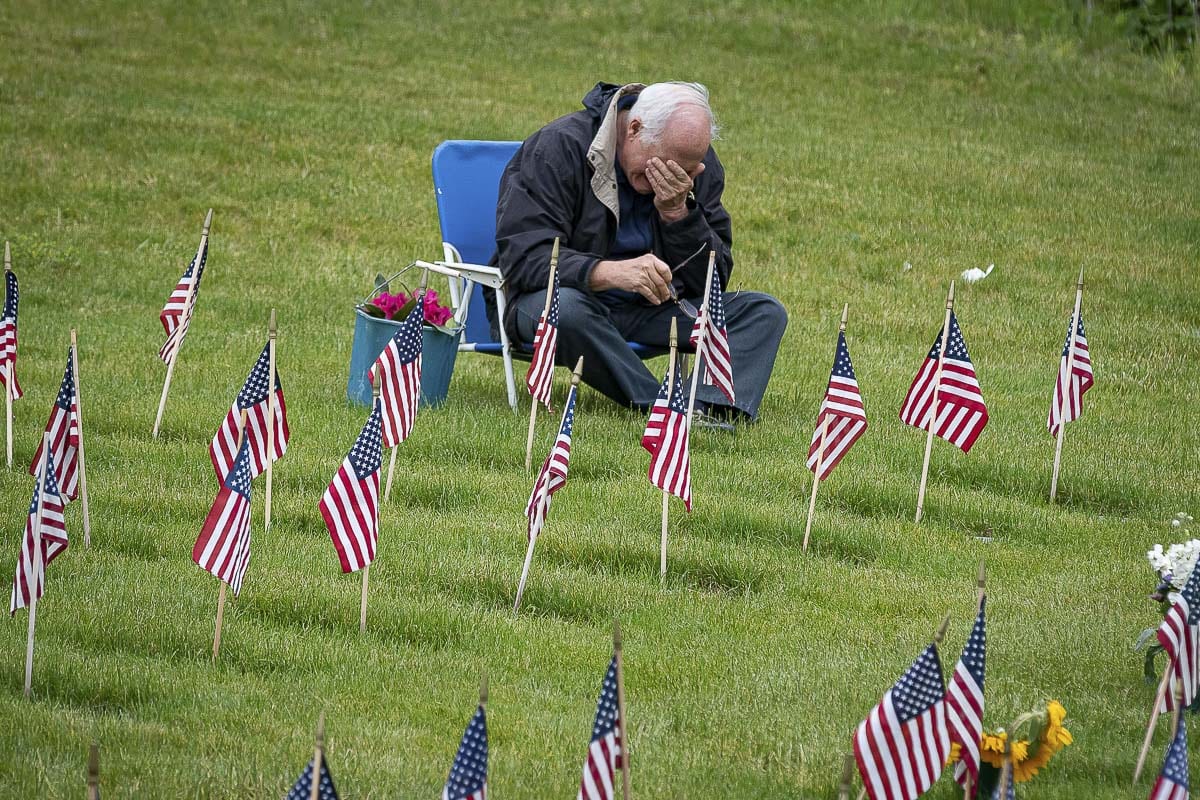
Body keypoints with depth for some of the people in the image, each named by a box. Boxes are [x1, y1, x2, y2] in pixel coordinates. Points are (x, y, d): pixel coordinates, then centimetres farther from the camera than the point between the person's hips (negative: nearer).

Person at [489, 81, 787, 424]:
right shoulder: (559, 147, -16)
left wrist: (678, 212, -18)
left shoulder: (700, 167, 0)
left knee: (763, 312, -13)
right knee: (564, 308, -41)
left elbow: (714, 280, -1)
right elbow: (522, 256, -25)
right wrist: (608, 273, -41)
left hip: (650, 308, 5)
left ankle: (715, 408, -39)